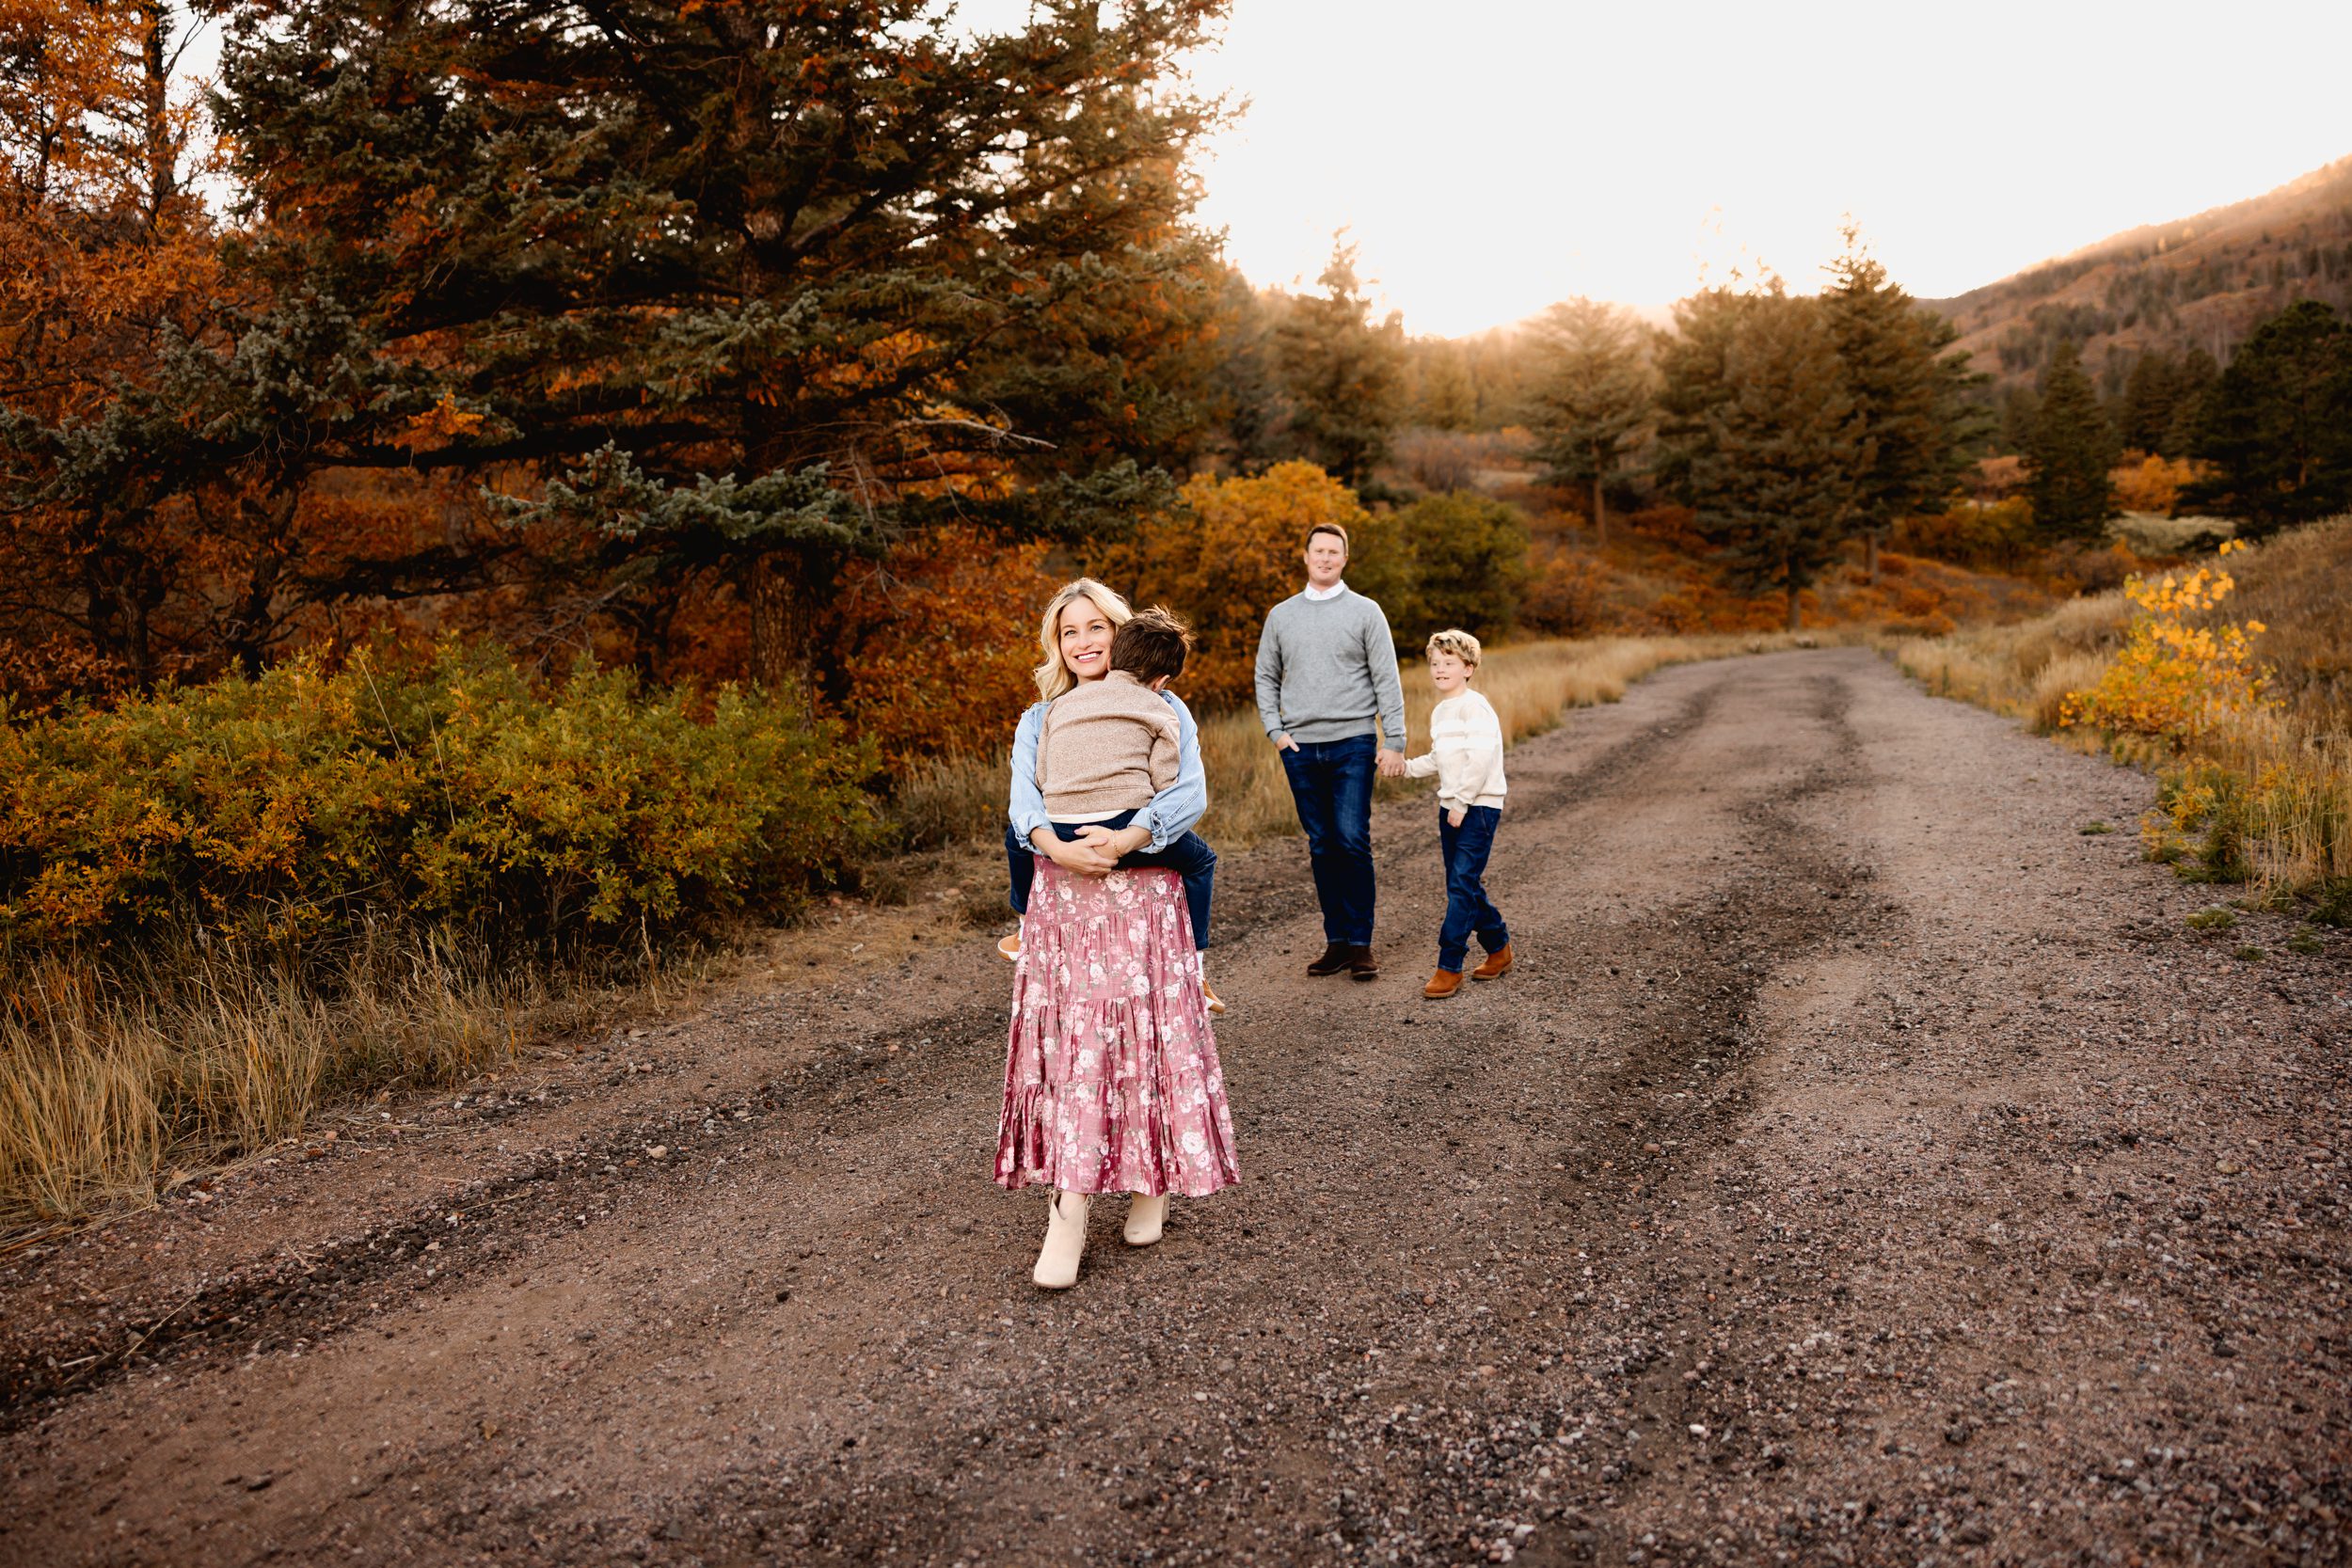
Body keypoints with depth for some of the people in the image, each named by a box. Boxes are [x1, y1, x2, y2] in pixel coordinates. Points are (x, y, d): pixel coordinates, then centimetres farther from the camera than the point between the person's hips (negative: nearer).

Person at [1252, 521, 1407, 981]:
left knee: (1352, 842, -9)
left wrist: (1394, 742, -5)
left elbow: (1387, 681, 1)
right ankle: (1336, 941, 13)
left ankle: (1361, 944, -1)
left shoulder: (1365, 611, 4)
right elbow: (1266, 678, 17)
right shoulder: (1281, 615, 12)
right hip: (1301, 749, 3)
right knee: (1322, 847, 7)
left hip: (1353, 743, -3)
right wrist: (1275, 732, 4)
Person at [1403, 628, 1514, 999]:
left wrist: (1461, 802, -20)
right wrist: (1408, 767, 13)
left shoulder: (1474, 706, -13)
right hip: (1451, 806, 9)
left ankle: (1449, 967, -8)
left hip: (1478, 806, -9)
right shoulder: (1440, 712, 15)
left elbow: (1481, 759, -21)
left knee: (1462, 885, -10)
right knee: (1464, 886, 12)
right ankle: (1499, 950, 28)